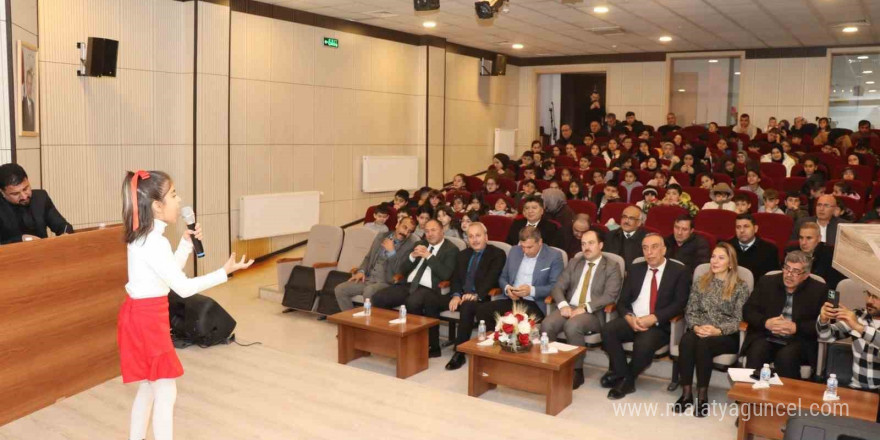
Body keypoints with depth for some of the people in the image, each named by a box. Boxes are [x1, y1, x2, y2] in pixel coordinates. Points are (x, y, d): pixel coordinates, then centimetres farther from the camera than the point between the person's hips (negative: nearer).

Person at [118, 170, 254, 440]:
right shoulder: (154, 243, -23)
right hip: (147, 320, -10)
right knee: (166, 393, -1)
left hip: (140, 316, 10)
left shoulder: (144, 236, 8)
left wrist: (187, 241, 6)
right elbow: (184, 287, -24)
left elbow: (170, 271, 16)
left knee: (148, 386, 21)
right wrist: (225, 272, -22)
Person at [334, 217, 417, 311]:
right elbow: (368, 257, 21)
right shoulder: (381, 236, 13)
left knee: (369, 291, -36)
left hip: (386, 282, -6)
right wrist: (361, 271, 3)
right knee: (339, 289, -10)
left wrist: (391, 252, -14)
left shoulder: (410, 246, -4)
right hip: (368, 279, 6)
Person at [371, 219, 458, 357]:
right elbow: (401, 269, 16)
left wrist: (428, 256, -13)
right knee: (378, 298, -15)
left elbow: (445, 275, -13)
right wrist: (412, 256, -3)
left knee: (412, 302, -37)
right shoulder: (420, 244, 21)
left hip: (430, 290, -6)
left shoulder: (451, 249, 3)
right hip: (409, 285, 6)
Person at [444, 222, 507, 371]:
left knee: (467, 306, -37)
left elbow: (491, 279, -13)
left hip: (483, 299, -5)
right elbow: (456, 279, 12)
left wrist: (476, 295, -28)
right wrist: (456, 295, -10)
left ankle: (459, 352, -27)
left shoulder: (497, 254, 1)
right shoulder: (463, 255, 19)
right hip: (462, 297, 6)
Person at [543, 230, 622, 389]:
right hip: (569, 307, 4)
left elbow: (609, 296, -10)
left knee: (572, 326, -35)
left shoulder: (611, 267, 3)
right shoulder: (574, 263, 17)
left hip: (593, 313, -4)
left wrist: (584, 308, -21)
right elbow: (558, 287, 9)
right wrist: (563, 304, -12)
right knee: (547, 324, -26)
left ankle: (576, 371, -18)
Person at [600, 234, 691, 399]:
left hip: (659, 325, -4)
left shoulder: (679, 271, 1)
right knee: (608, 330, -26)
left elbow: (679, 304, -8)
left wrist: (653, 318, -20)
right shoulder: (635, 269, 13)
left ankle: (627, 379, -6)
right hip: (632, 321, 4)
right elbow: (622, 301, 9)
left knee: (644, 344, -35)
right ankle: (622, 374, -9)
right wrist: (629, 318, -13)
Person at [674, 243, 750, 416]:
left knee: (704, 343, -35)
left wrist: (718, 330, -21)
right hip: (699, 331, 3)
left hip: (727, 336, -3)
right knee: (686, 340, -32)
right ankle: (686, 392, -25)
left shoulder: (741, 287, 2)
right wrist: (696, 327, -13)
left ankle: (702, 395, -23)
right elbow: (690, 312, 8)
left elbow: (739, 320, -5)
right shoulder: (700, 282, 13)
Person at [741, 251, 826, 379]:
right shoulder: (767, 282, 10)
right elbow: (748, 310, 7)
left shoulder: (819, 290, 5)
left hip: (798, 342, -1)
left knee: (786, 357, -33)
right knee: (756, 353, -29)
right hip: (766, 338, 2)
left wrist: (796, 328, -16)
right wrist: (766, 322, -13)